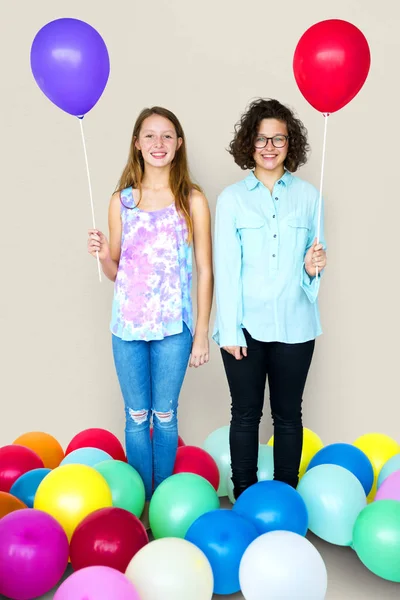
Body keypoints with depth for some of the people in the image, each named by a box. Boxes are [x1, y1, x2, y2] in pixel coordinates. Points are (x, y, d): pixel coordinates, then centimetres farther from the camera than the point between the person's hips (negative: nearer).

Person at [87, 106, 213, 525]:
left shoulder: (192, 199, -2)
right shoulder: (121, 201, 4)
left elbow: (204, 270, -1)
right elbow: (115, 271, 10)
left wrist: (201, 333, -3)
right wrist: (102, 255, -13)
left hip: (173, 326, -2)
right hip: (127, 325, 2)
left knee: (165, 414, 10)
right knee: (136, 416, 11)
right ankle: (140, 505, 27)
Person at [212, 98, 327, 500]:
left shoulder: (308, 196, 5)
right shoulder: (232, 198, 0)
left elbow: (311, 264, 11)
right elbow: (225, 268, -4)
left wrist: (313, 267, -13)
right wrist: (229, 329, -9)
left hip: (294, 325, 1)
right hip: (246, 325, -1)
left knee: (288, 415, 12)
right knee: (245, 414, 10)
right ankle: (244, 496, 27)